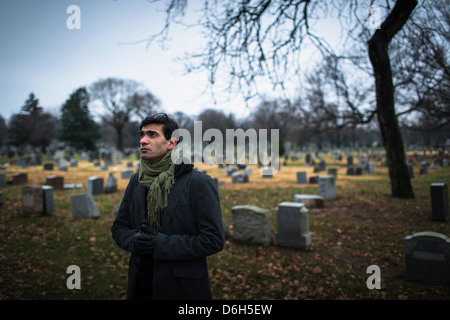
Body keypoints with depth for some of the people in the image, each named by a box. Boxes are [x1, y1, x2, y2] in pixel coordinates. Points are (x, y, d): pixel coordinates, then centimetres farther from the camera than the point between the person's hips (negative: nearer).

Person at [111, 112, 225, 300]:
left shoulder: (199, 183, -13)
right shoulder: (136, 181, 4)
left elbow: (214, 240, -17)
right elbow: (118, 228, 10)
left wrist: (160, 244, -20)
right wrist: (135, 240, -12)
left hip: (184, 288, -4)